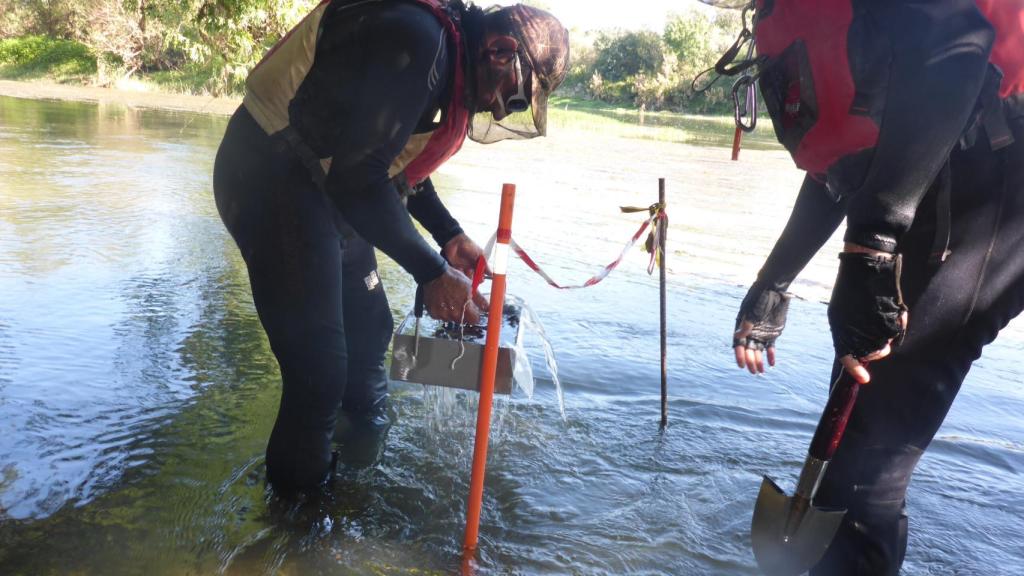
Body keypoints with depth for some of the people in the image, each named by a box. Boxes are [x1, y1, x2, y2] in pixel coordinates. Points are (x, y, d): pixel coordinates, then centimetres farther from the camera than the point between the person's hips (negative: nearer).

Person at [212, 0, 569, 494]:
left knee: (368, 327, 19)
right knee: (320, 365, -7)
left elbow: (400, 160, 18)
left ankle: (372, 438, 42)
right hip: (271, 180, -10)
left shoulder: (445, 50, 8)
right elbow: (358, 179, -27)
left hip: (323, 185, 10)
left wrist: (449, 235, 11)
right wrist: (431, 271, -20)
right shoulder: (415, 40, -25)